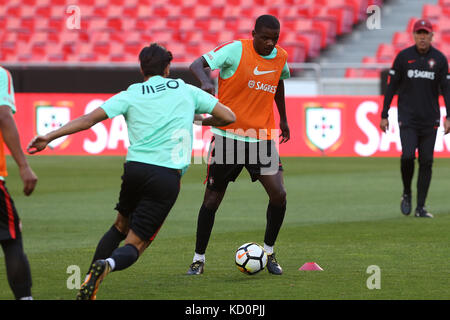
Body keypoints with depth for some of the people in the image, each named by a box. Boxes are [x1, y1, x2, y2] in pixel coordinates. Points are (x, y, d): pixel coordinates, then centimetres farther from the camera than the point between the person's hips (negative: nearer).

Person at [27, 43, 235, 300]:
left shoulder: (131, 95, 9)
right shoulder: (186, 91, 12)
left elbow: (89, 119, 1)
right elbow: (228, 117, 16)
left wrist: (49, 137, 4)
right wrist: (202, 122, 36)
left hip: (135, 169, 2)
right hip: (168, 176, -2)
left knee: (121, 226, 28)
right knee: (135, 244, -1)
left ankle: (90, 279, 15)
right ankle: (107, 266, -33)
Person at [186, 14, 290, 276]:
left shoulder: (280, 58, 4)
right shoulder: (236, 50, -11)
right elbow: (197, 64, -17)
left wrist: (283, 119, 29)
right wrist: (206, 81, -39)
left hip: (262, 136, 4)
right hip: (228, 134, -4)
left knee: (279, 195, -10)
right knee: (212, 199, 1)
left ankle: (269, 252, 10)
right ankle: (199, 259, 16)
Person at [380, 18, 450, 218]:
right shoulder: (403, 57, 0)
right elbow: (391, 86, 4)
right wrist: (384, 115, 1)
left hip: (430, 119, 2)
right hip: (407, 117, -2)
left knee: (426, 161, 0)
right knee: (407, 156, -17)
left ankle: (421, 207, 7)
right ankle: (407, 193, 8)